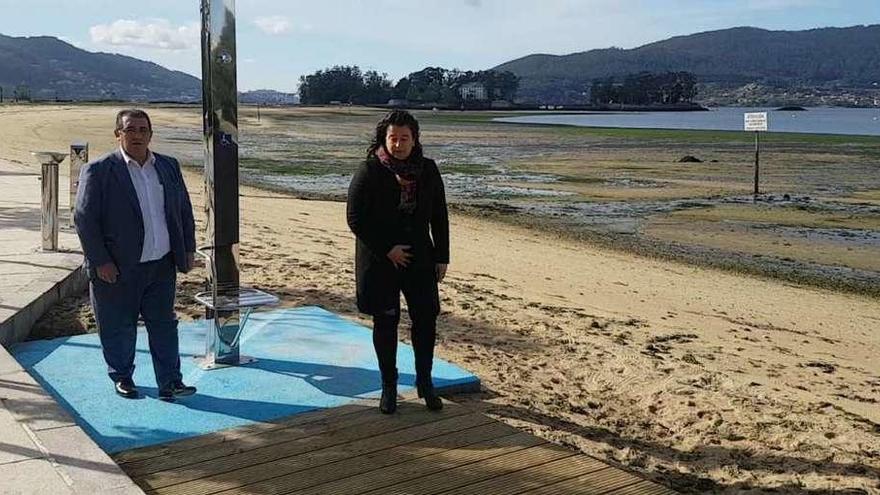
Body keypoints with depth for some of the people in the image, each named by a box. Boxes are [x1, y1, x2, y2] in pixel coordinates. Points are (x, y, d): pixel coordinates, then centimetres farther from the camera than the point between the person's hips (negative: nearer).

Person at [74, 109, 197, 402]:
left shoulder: (169, 166, 8)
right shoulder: (98, 171, -8)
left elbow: (184, 209, 15)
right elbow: (84, 218, -10)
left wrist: (188, 249, 9)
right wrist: (100, 261, -13)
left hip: (162, 266, 4)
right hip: (117, 269, -4)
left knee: (164, 324, 6)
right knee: (119, 328, 9)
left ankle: (170, 383, 12)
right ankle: (122, 378, 27)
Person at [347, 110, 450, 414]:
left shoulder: (428, 170, 2)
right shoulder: (369, 171, -8)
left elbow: (439, 216, 8)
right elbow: (355, 218, -10)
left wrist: (442, 257, 5)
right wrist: (387, 250, -13)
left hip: (419, 258, 3)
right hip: (379, 261, -2)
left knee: (426, 318, 1)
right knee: (385, 322, 5)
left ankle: (425, 381, 19)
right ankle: (389, 386, 19)